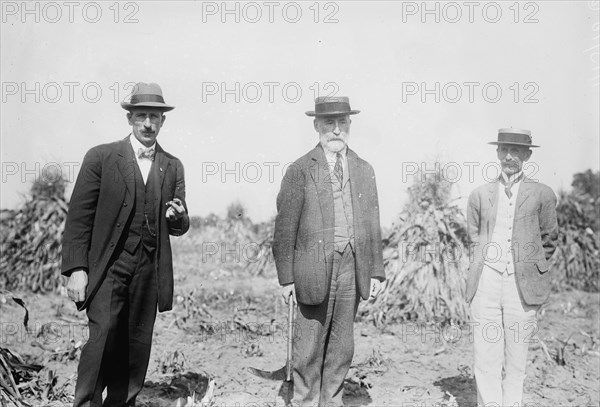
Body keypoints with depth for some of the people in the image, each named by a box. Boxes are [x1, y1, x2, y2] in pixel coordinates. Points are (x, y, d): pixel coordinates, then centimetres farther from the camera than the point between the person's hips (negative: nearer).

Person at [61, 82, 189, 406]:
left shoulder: (173, 167, 12)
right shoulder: (101, 157, 2)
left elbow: (179, 227, 16)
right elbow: (79, 217, -1)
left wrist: (178, 216, -8)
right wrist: (76, 269, -9)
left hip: (149, 271, 3)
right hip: (108, 267, -3)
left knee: (136, 349, 7)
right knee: (103, 336, -14)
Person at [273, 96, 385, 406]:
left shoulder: (364, 171, 12)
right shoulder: (300, 170, -1)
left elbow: (372, 225, 13)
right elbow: (285, 227, -4)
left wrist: (376, 271, 8)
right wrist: (286, 278, -7)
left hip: (352, 267, 4)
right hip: (314, 268, -4)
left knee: (342, 346, 12)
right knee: (309, 346, 3)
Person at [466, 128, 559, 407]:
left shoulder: (542, 194, 7)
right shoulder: (479, 195, 12)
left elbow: (549, 240, 16)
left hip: (522, 286, -1)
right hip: (486, 282, 1)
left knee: (516, 360, 4)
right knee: (486, 358, -1)